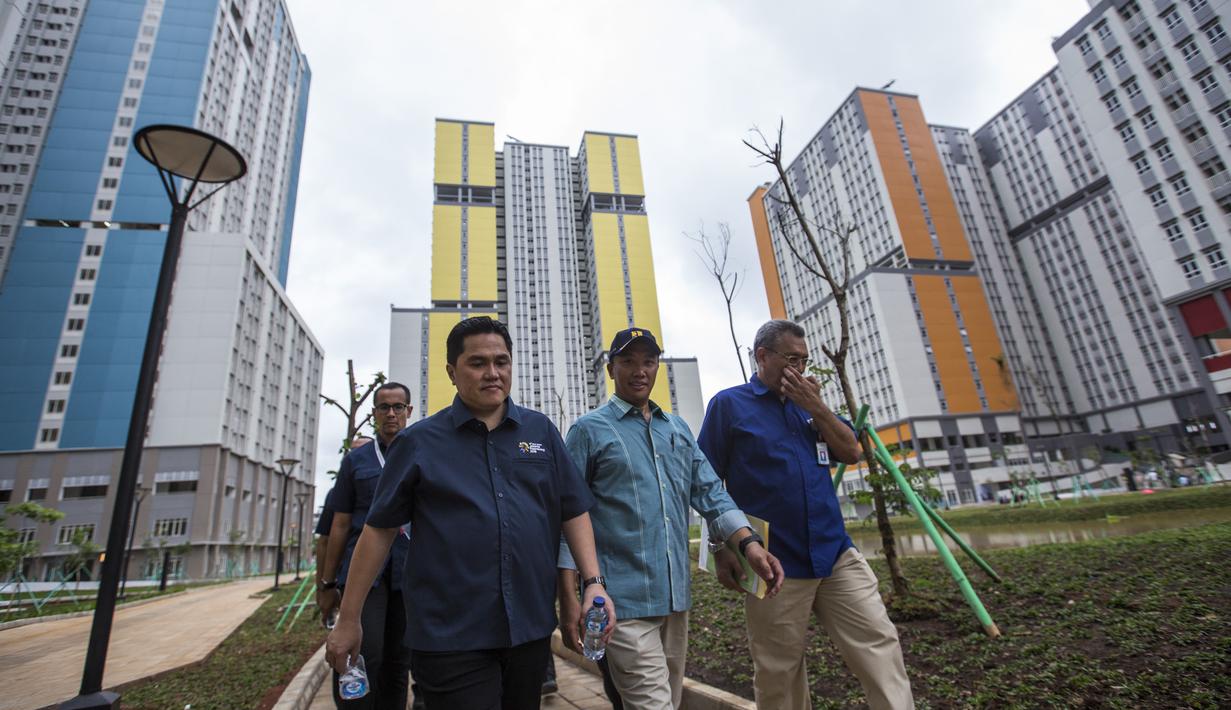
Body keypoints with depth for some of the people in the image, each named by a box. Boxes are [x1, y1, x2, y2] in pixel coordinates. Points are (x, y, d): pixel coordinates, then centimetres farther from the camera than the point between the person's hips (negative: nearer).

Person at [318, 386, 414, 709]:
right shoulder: (355, 459, 9)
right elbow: (340, 526, 9)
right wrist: (327, 582, 9)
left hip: (409, 571, 1)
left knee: (398, 662, 8)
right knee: (364, 653, -15)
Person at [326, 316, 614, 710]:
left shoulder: (541, 431, 4)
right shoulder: (419, 441, -1)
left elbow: (573, 512, 6)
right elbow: (379, 530, 2)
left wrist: (594, 582, -4)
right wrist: (348, 620, 4)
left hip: (532, 628, 3)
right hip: (450, 635, -3)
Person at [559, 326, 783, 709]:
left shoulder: (678, 428, 12)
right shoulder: (589, 430, -4)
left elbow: (709, 491, 8)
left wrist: (749, 542, -8)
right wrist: (568, 598, -10)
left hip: (676, 596, 6)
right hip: (624, 601, -6)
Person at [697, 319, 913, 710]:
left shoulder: (807, 401, 13)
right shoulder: (729, 404, -4)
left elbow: (851, 452, 7)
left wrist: (816, 407, -7)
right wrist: (722, 550, -9)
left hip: (836, 555, 5)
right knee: (779, 675, 10)